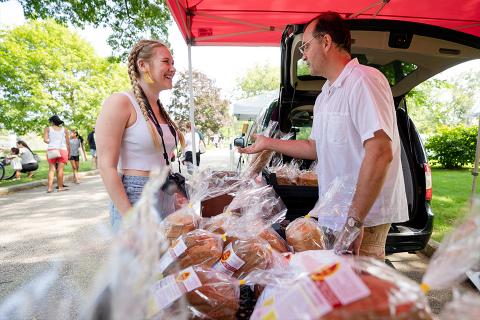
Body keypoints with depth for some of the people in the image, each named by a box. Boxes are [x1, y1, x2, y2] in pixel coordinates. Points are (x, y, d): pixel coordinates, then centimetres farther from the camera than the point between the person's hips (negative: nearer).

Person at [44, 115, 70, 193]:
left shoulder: (48, 129, 9)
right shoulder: (64, 129, 11)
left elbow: (45, 140, -5)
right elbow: (68, 143, 7)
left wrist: (51, 142, 16)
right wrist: (68, 154, 11)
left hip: (51, 150, 0)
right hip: (63, 150, 0)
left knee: (51, 169, 6)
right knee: (60, 169, 0)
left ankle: (50, 187, 0)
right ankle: (60, 187, 3)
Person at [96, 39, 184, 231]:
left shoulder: (160, 109, 11)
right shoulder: (120, 103, -11)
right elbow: (107, 166, -16)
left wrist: (178, 200, 13)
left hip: (166, 199, 7)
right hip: (134, 201, -7)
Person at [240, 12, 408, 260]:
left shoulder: (363, 80, -16)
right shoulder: (324, 95, 14)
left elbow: (380, 153, -25)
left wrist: (354, 220, -25)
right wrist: (269, 143, 19)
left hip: (365, 214, -8)